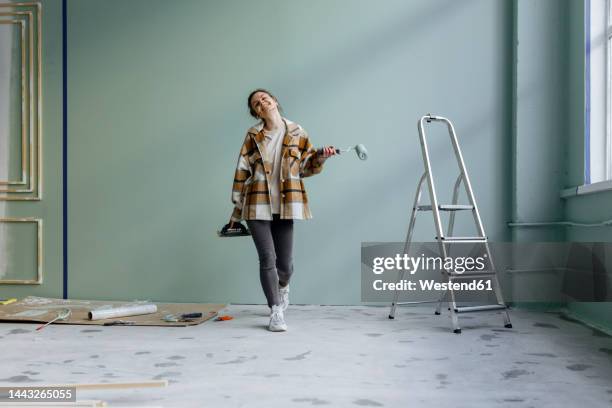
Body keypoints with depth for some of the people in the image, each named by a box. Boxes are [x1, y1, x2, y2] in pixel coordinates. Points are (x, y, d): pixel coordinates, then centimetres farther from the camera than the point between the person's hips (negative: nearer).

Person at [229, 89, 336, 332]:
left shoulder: (297, 133, 6)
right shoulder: (253, 136, 3)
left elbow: (306, 167, 11)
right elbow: (242, 171, 4)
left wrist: (320, 156, -9)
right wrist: (237, 207, 2)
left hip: (285, 206, 1)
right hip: (257, 206, -1)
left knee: (285, 263, 5)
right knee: (267, 259, -6)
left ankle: (282, 287, 41)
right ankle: (276, 312, 6)